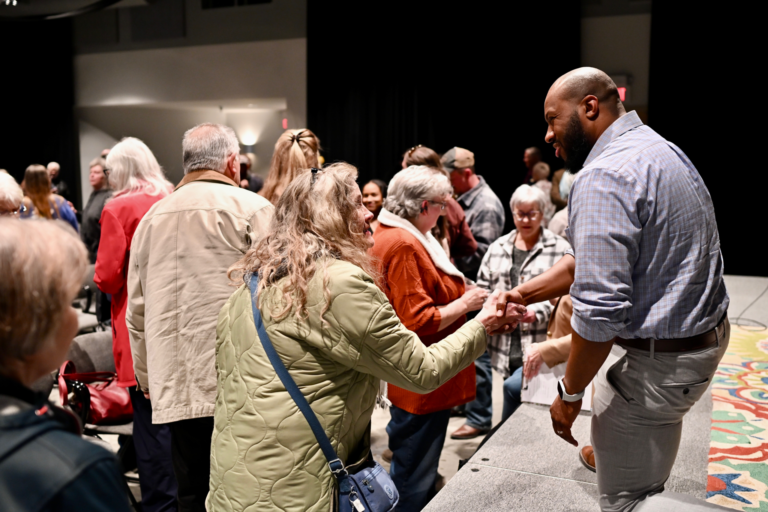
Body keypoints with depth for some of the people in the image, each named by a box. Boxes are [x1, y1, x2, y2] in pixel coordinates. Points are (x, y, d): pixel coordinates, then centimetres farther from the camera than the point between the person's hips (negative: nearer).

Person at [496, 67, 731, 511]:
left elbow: (599, 309, -28)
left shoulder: (604, 177, -24)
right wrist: (524, 293, 8)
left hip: (655, 360, -10)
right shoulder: (658, 148, 9)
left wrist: (570, 393, -15)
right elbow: (593, 258, 12)